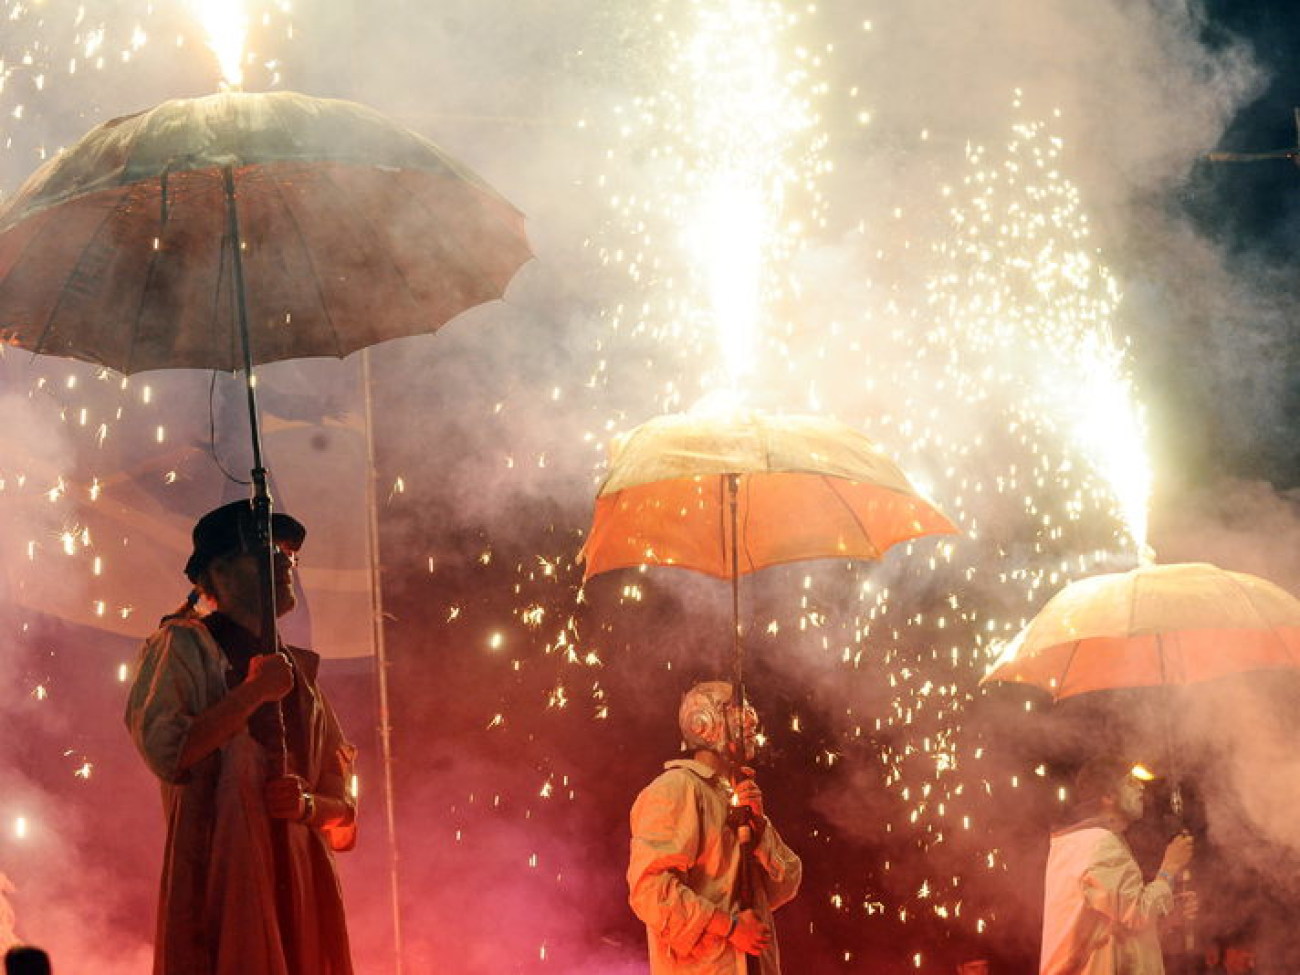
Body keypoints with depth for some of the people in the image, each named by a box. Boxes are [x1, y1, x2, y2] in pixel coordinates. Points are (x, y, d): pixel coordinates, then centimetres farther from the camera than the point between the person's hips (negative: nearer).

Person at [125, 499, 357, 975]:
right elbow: (164, 752, -14)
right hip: (217, 877, -6)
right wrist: (255, 691, -10)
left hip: (303, 881, 6)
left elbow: (342, 809, 19)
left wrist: (307, 805, -4)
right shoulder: (183, 645, 4)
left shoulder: (298, 669, 21)